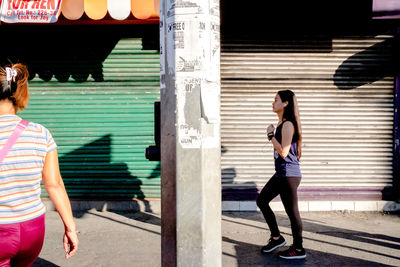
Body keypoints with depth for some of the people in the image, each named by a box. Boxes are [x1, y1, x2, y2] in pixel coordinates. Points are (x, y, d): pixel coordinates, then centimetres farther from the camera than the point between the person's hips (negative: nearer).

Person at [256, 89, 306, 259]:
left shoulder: (288, 124, -16)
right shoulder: (281, 123, 12)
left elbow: (283, 152, -22)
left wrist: (270, 135, -15)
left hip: (289, 174, -10)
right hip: (281, 173, 10)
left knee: (292, 212, 0)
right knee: (261, 200, 15)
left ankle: (298, 249, 15)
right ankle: (276, 238, 25)